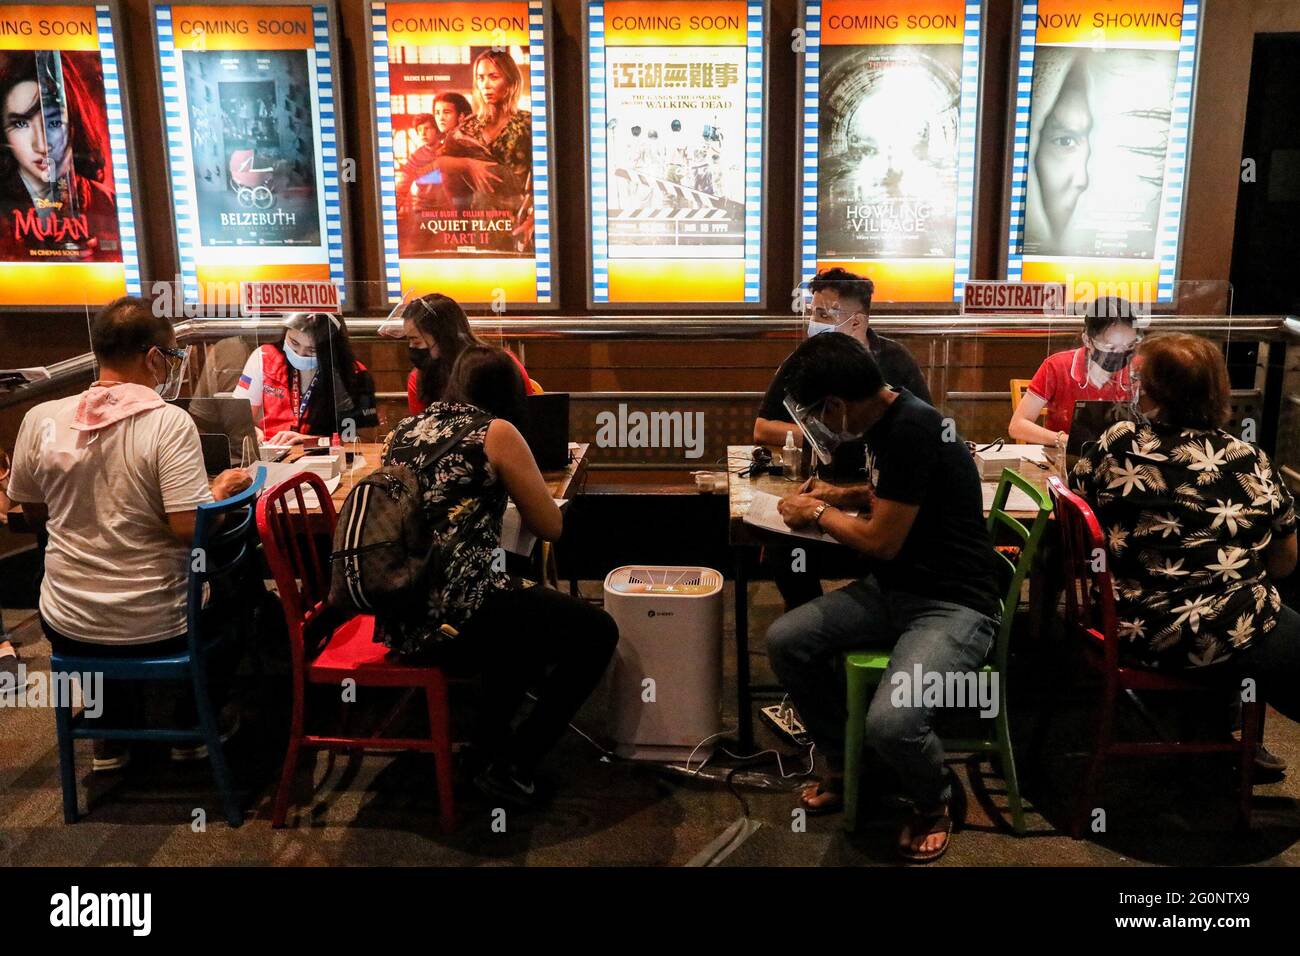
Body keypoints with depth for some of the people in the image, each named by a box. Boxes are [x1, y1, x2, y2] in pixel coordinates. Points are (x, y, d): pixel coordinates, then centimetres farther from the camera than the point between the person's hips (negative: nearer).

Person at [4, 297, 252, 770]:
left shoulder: (40, 419, -6)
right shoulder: (169, 422, -19)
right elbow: (188, 526, -25)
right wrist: (220, 489, -6)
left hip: (68, 625, 4)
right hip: (153, 628, -4)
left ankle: (111, 735, 44)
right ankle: (194, 727, 37)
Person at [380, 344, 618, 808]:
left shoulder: (405, 430, 12)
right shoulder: (496, 433, -5)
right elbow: (550, 526, 0)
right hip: (457, 615, -8)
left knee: (527, 611, 33)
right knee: (597, 632, 10)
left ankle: (489, 745, 35)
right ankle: (512, 766, 9)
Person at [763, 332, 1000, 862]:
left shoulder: (913, 429, -23)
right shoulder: (887, 417, 6)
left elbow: (883, 540, -21)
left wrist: (818, 515, -4)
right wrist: (839, 495, 12)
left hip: (953, 606, -9)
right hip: (892, 590, 9)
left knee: (890, 721, -29)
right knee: (785, 640, -3)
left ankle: (937, 800, 7)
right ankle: (846, 767, 16)